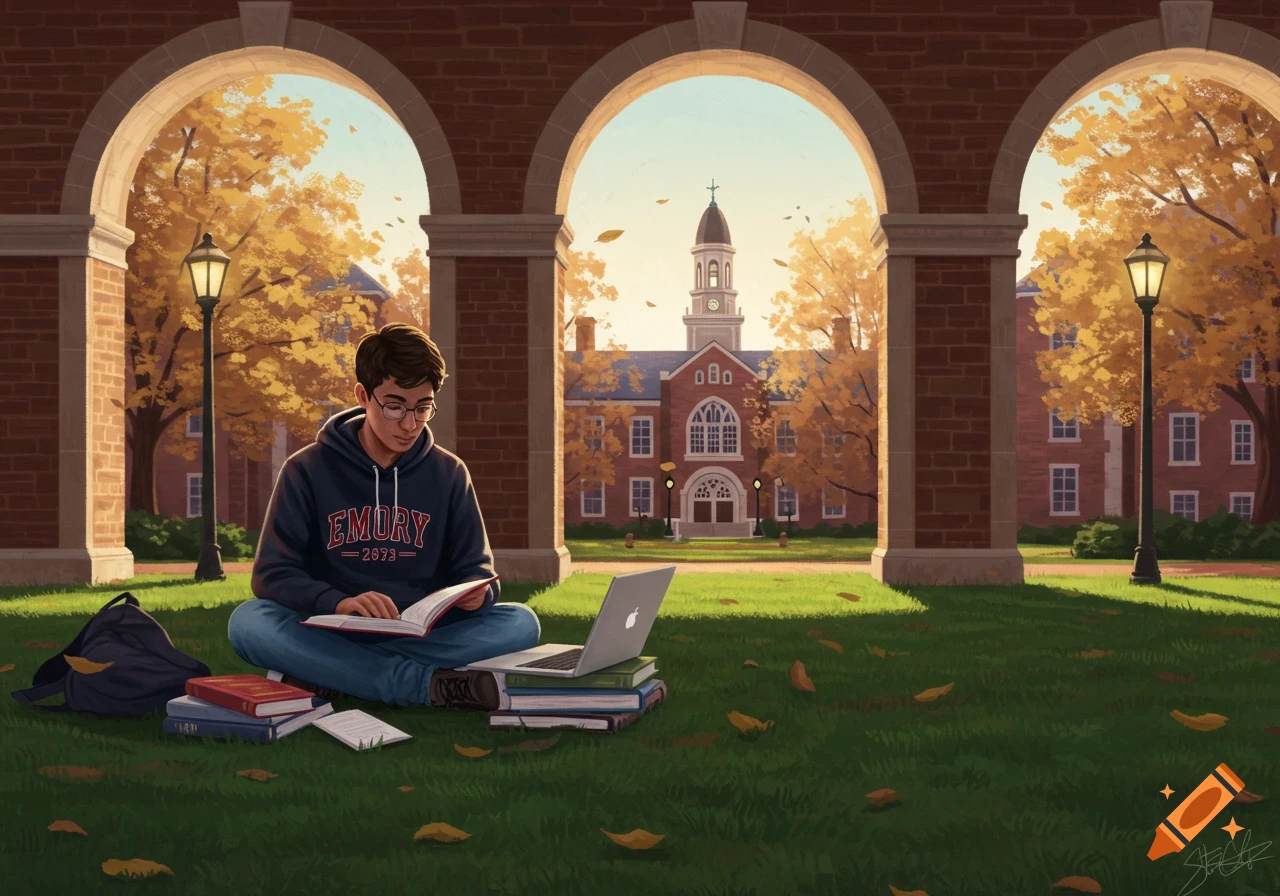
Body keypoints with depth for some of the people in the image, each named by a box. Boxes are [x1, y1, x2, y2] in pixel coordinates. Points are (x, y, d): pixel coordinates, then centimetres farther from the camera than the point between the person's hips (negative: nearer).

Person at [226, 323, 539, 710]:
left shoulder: (449, 474, 7)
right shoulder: (307, 470, 1)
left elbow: (475, 569, 8)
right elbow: (272, 573, -6)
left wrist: (476, 593, -18)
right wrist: (337, 603, -27)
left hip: (423, 636, 2)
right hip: (332, 633, -1)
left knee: (520, 623, -24)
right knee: (248, 622, -31)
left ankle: (329, 677, -27)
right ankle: (428, 684, -34)